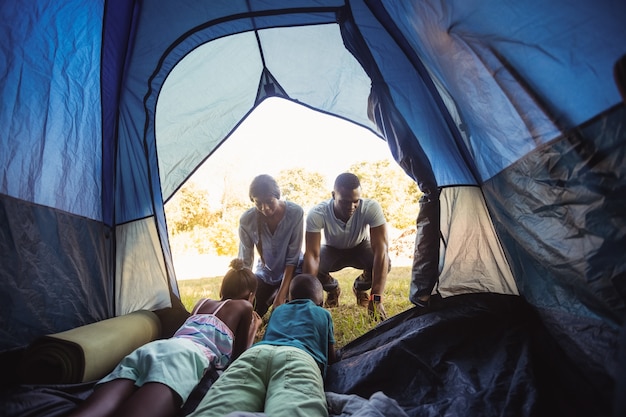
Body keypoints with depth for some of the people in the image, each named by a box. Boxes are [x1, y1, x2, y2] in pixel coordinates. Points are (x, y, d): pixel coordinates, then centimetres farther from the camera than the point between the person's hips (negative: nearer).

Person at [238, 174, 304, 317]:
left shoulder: (295, 213, -28)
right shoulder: (246, 220, -22)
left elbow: (293, 258, -23)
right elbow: (245, 261, -13)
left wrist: (281, 295, -25)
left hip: (293, 270, -1)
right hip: (265, 273, 2)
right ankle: (272, 295, 25)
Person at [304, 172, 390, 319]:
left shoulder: (371, 207, -35)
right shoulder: (317, 213, -35)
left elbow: (381, 249, -40)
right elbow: (312, 255, -37)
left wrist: (376, 298, -46)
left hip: (361, 247, 0)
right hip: (332, 250, 0)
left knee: (384, 262, -32)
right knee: (307, 266, -30)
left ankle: (360, 288, 7)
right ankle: (332, 290, 9)